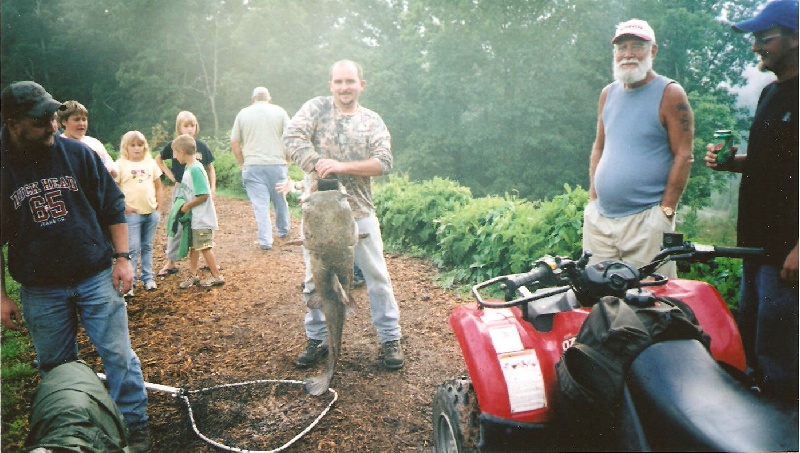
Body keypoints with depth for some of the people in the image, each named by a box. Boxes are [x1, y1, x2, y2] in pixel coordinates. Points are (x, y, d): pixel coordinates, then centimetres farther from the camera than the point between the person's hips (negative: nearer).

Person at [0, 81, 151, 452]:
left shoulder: (78, 154, -4)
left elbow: (113, 208, 2)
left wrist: (122, 258, -4)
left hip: (96, 278, -1)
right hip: (39, 292, 1)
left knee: (119, 355, 2)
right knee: (55, 367, 15)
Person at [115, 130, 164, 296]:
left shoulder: (151, 163, 8)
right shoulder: (121, 164, -3)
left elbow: (158, 187, 12)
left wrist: (159, 208, 6)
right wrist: (123, 207, -12)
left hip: (151, 213, 4)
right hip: (132, 214, -4)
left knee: (147, 247, 14)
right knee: (133, 248, -2)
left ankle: (148, 278, 24)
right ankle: (129, 282, 7)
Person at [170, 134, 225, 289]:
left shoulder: (195, 169, -21)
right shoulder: (189, 168, 7)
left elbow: (204, 195, -25)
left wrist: (187, 206, -16)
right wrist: (185, 206, 6)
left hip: (202, 218, -9)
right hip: (194, 217, 9)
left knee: (204, 246, 0)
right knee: (193, 246, 16)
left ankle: (217, 276, 10)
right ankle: (192, 275, 27)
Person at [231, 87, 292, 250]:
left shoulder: (243, 113, 6)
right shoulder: (279, 112, 3)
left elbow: (234, 142, 5)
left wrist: (242, 163, 13)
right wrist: (286, 158, 9)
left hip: (252, 166, 0)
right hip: (277, 164, 0)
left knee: (260, 204, 2)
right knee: (280, 199, 17)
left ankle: (265, 240, 0)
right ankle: (283, 230, 35)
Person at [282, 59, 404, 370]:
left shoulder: (372, 121, 5)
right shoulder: (317, 108, 3)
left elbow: (383, 163, -8)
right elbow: (292, 137, -12)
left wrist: (341, 166, -19)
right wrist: (318, 166, -24)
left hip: (359, 211, 0)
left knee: (377, 276, 5)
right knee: (315, 278, 10)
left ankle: (390, 339, 18)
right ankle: (316, 339, 25)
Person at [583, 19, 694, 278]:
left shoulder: (669, 94, -5)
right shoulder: (608, 94, 12)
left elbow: (683, 156, -8)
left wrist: (665, 210, -12)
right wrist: (592, 199, 11)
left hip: (646, 219, -5)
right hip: (599, 216, 6)